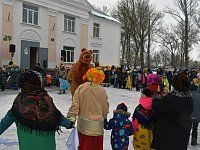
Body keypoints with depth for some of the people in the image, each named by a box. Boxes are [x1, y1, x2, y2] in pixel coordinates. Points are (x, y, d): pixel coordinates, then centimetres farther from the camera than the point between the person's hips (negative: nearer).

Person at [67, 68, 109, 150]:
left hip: (83, 125, 1)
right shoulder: (102, 90, -7)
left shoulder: (81, 88, -6)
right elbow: (105, 109, 3)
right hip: (97, 127, -1)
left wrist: (71, 117, -2)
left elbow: (75, 105, -9)